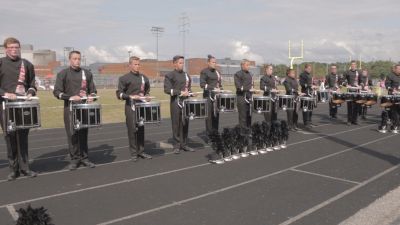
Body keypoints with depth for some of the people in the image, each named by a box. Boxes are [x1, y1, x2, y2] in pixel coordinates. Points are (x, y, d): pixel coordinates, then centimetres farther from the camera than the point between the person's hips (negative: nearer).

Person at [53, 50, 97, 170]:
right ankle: (74, 159, 11)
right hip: (70, 108, -2)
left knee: (83, 133, 7)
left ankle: (84, 158, 16)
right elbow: (57, 92, -4)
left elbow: (93, 90, 13)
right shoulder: (63, 74, 0)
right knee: (72, 134, 0)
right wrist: (70, 97, -18)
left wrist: (91, 97, -9)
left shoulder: (87, 73, 9)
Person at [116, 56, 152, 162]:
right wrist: (131, 97, -20)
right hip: (131, 107, -4)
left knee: (141, 129, 9)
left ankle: (141, 151, 19)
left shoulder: (144, 77, 10)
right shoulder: (124, 78, -4)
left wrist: (146, 97, 3)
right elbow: (119, 94, -7)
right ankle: (133, 153, 7)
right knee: (132, 130, -2)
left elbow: (147, 90, 24)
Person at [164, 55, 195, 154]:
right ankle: (177, 146, 9)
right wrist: (180, 92, -19)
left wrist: (190, 93, 1)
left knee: (185, 123, 8)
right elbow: (167, 89, -13)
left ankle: (184, 144, 18)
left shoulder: (186, 75, 13)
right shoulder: (170, 76, -4)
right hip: (176, 102, -5)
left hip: (186, 101, 5)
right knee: (176, 124, 1)